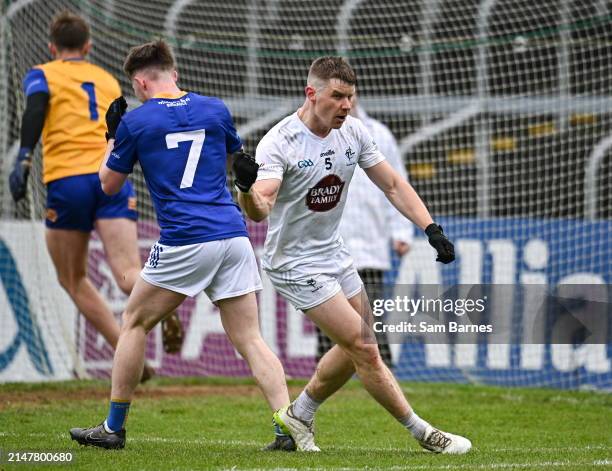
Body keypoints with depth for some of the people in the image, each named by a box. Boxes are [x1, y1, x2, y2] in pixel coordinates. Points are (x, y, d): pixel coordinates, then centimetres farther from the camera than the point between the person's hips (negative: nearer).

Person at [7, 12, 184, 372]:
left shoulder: (42, 75, 14)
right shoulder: (109, 80, 25)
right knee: (128, 274, -11)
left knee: (73, 279, 14)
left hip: (67, 181, -2)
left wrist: (24, 159, -18)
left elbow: (35, 111, -7)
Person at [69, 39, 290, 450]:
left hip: (185, 242, -3)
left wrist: (113, 136, 27)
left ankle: (114, 427, 16)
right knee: (250, 338, 5)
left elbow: (109, 184, 12)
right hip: (234, 235, 4)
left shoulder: (135, 121, 1)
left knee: (135, 322, 14)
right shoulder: (215, 110, 11)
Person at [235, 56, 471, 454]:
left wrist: (431, 228, -6)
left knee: (353, 352, 15)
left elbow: (392, 184, 5)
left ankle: (297, 416, 34)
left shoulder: (353, 131, -4)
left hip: (335, 253, 8)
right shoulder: (279, 143, -23)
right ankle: (424, 435, 0)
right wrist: (248, 188, -58)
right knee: (365, 350, -10)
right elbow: (259, 210, -35)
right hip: (295, 264, -8)